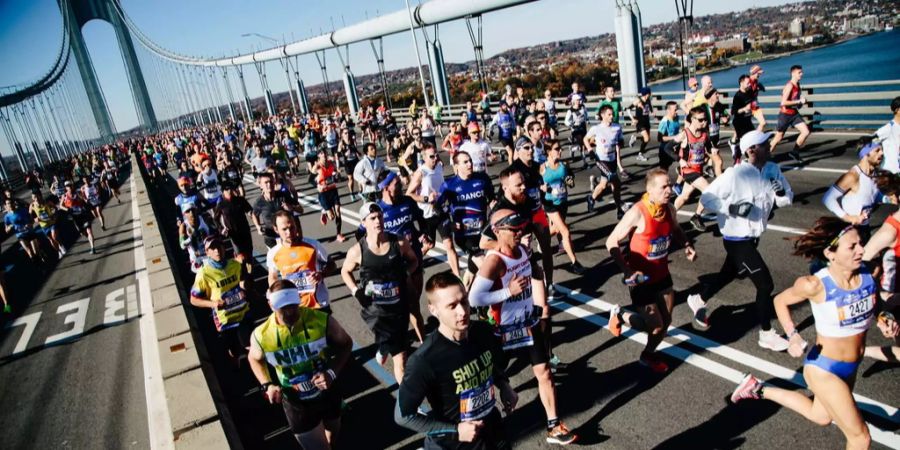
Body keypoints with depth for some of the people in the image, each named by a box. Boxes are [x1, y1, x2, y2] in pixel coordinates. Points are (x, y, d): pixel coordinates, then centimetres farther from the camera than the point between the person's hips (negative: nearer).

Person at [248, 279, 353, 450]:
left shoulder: (323, 320, -27)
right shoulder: (261, 335, -23)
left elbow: (345, 344, -9)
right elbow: (255, 359, 2)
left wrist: (332, 372, -23)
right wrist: (267, 385, -14)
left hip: (328, 393, 2)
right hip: (296, 404, -1)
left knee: (333, 431, 31)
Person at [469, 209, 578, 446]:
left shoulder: (522, 250, -2)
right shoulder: (494, 261, -27)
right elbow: (474, 298, -31)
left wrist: (540, 310, 17)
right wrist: (509, 291, -31)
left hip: (529, 323, 7)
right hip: (506, 330, -6)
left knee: (544, 371, 6)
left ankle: (553, 427, 15)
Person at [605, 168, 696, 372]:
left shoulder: (669, 209, -6)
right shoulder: (637, 213, -26)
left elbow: (675, 230, 17)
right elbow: (611, 242, -21)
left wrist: (687, 245, -3)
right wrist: (627, 270, -29)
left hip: (662, 275, 7)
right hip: (641, 278, -6)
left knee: (666, 321, 14)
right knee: (655, 325, -3)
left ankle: (648, 355, 40)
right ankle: (619, 315, 24)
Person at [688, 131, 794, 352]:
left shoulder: (773, 169, -3)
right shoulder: (735, 174, -22)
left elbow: (788, 198, 6)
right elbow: (706, 198, -17)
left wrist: (782, 194, -16)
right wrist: (731, 207, -29)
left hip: (753, 236, 7)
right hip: (737, 239, -7)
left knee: (728, 274, 23)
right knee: (765, 284, -5)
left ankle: (698, 300, 47)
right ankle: (766, 334, 12)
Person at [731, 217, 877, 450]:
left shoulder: (868, 274, -12)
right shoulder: (816, 285, -26)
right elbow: (780, 301, -8)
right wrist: (793, 335, -19)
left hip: (851, 368, 6)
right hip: (823, 369, -6)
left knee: (821, 416, 29)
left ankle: (760, 389, 42)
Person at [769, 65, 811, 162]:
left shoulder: (797, 85, 6)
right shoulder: (789, 86, -19)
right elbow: (783, 102, -27)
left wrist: (801, 102, 5)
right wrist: (799, 101, -24)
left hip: (794, 113, 7)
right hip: (785, 114, -7)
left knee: (806, 132, -5)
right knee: (779, 137, 2)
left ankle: (794, 152, 8)